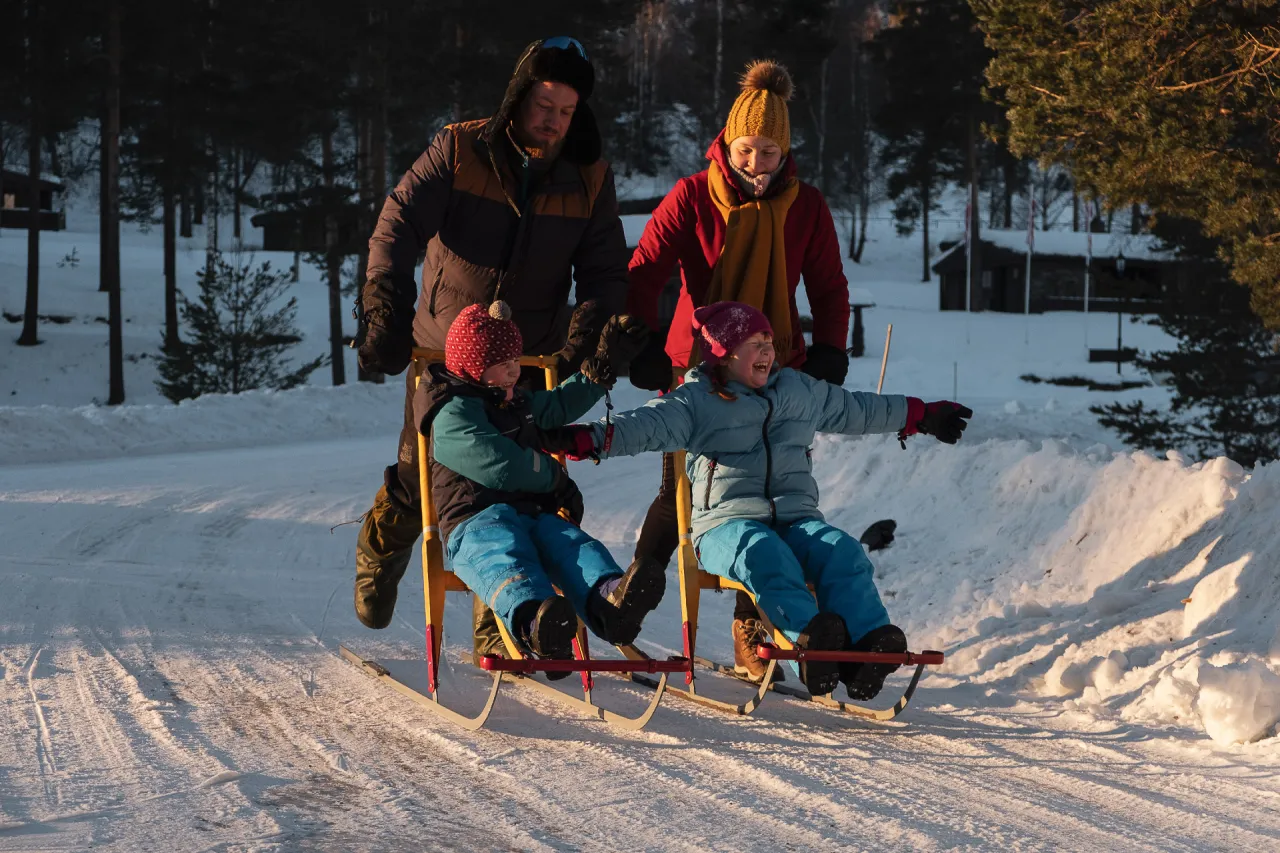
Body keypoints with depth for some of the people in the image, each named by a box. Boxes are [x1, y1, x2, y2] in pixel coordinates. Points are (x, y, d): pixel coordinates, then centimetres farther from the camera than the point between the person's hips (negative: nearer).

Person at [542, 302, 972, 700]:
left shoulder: (799, 391, 22)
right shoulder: (696, 401, 4)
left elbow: (857, 410, 34)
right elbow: (647, 425, -11)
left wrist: (923, 417, 41)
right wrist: (590, 438, -30)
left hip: (797, 517, 4)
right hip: (726, 521, -4)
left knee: (842, 552, -27)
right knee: (764, 554, -39)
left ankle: (867, 641, -45)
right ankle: (807, 636, -59)